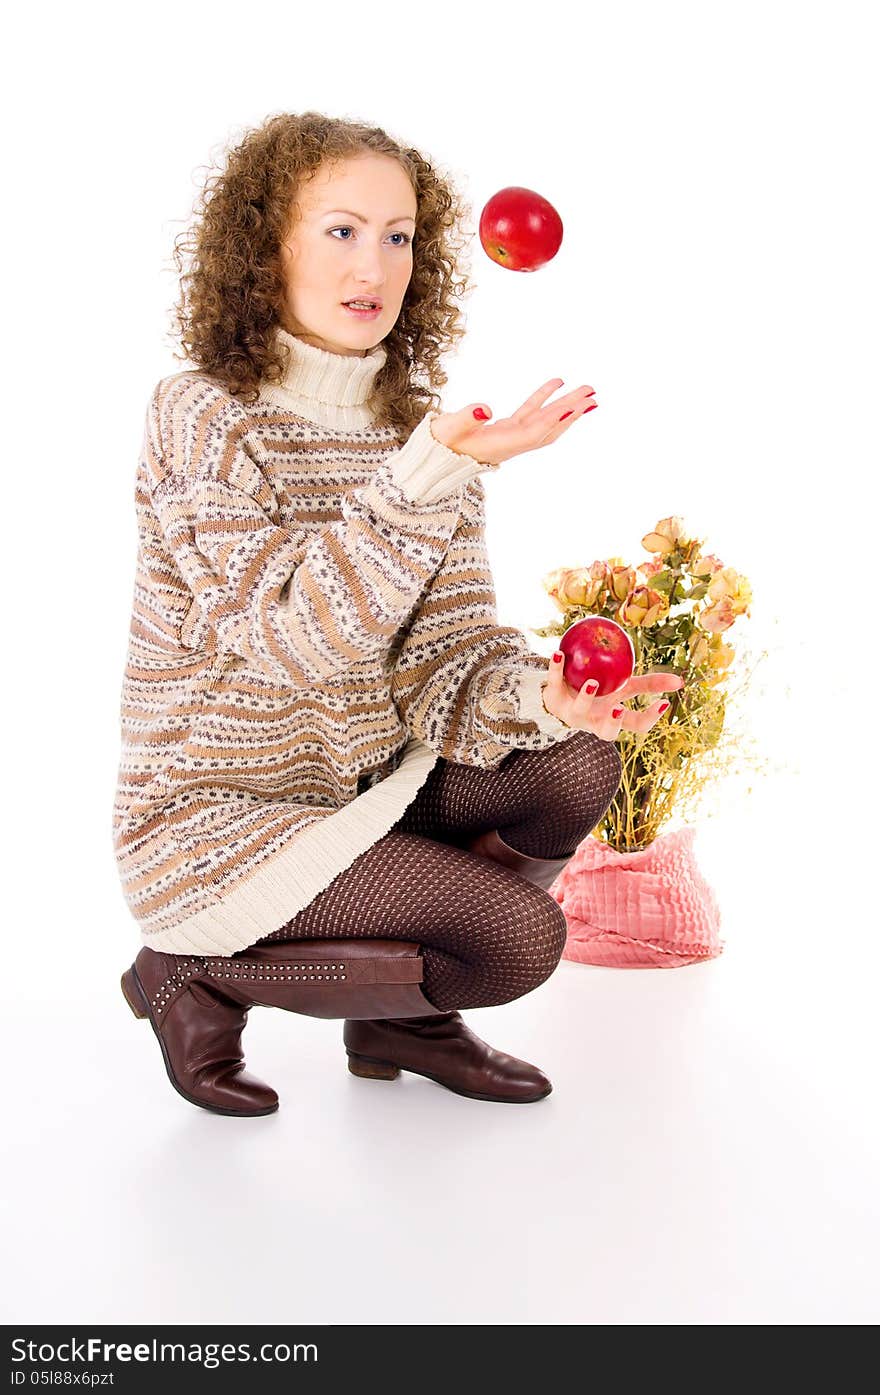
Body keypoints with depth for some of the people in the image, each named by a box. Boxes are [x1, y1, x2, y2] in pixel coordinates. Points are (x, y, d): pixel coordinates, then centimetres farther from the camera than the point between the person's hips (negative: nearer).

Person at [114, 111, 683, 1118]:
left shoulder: (419, 426, 3)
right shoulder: (203, 417, -15)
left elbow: (447, 655, -4)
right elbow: (297, 644, -26)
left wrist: (535, 694, -27)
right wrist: (435, 472, -35)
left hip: (359, 788, 6)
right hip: (213, 819, -6)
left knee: (577, 762, -12)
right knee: (519, 933, -18)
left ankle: (401, 1016, 8)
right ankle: (201, 978, 2)